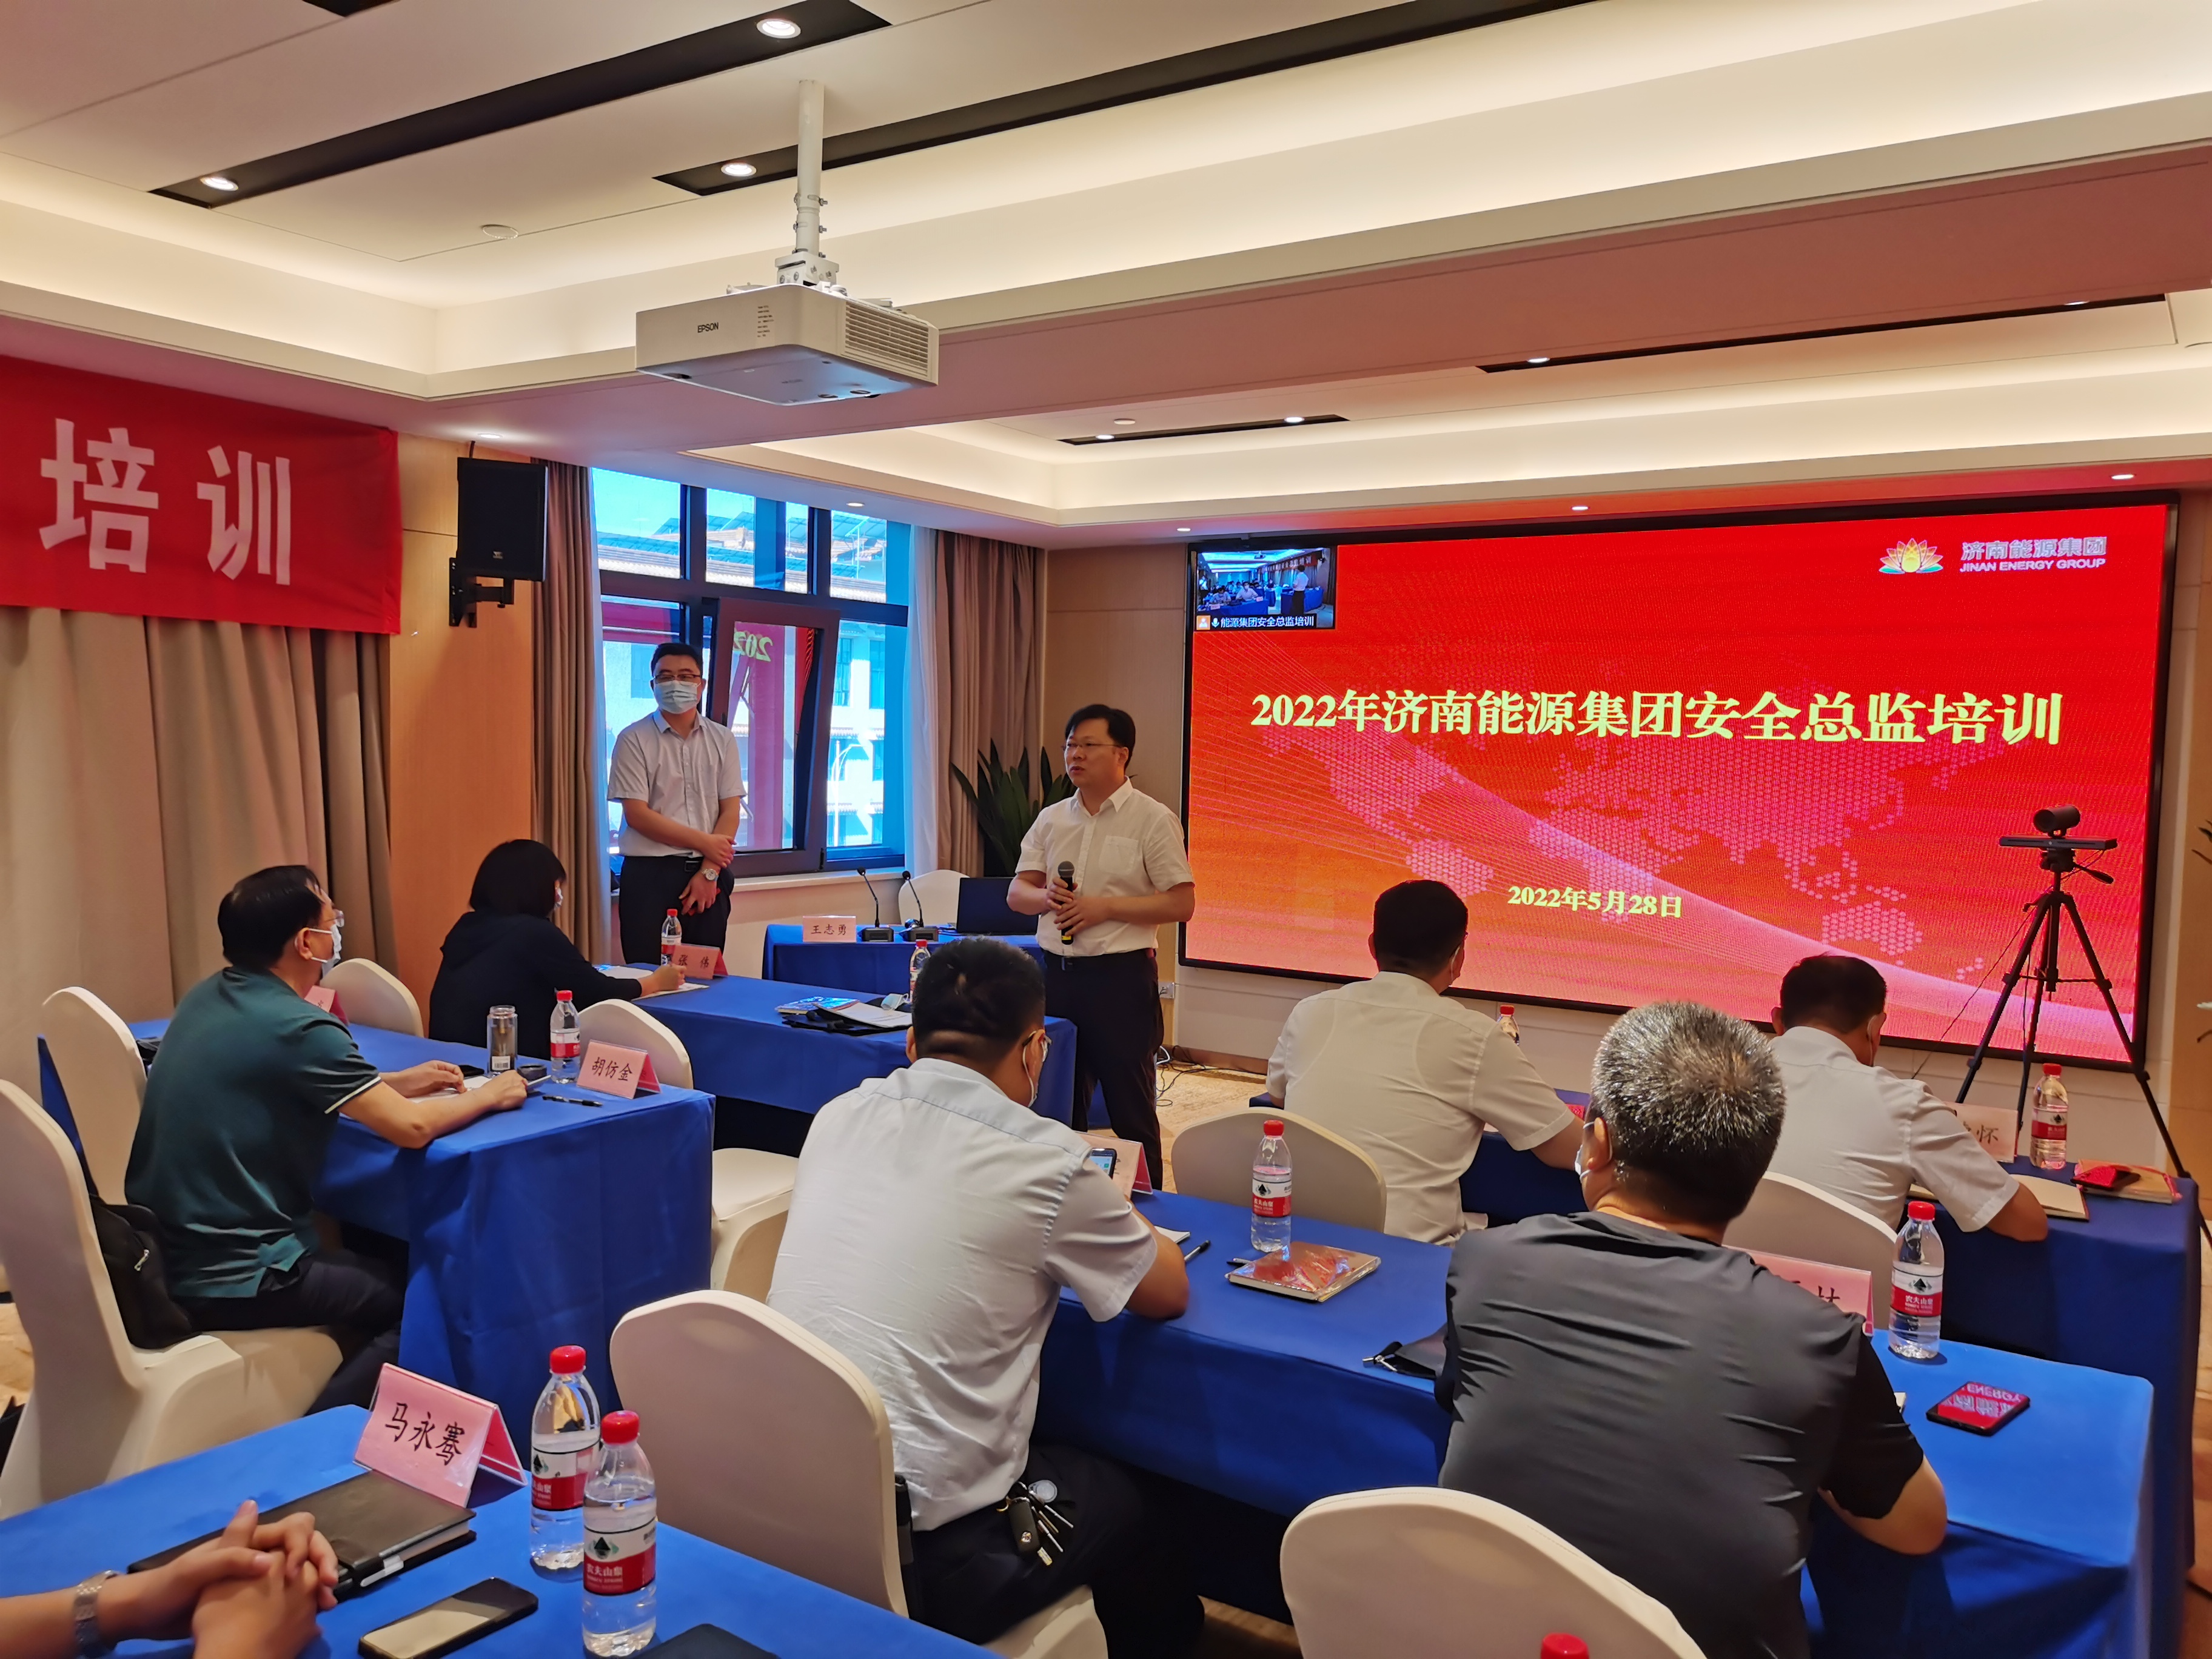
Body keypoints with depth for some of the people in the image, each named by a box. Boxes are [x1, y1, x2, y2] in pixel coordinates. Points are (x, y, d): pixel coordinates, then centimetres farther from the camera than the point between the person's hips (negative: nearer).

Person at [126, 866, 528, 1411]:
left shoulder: (207, 998, 6)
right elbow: (412, 1128, -19)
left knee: (369, 1259, 25)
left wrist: (398, 1083, 15)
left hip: (162, 1260, 9)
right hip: (229, 1282, -9)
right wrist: (490, 1096, -1)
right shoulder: (297, 1027, -21)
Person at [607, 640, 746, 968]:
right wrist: (703, 842, -10)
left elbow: (731, 811, 3)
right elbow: (637, 815, -9)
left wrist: (708, 872, -8)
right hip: (650, 874, -3)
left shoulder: (722, 740, 7)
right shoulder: (634, 740, -2)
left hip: (708, 873, 3)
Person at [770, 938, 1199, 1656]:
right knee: (1124, 1496, 24)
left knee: (1062, 1465, 30)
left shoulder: (837, 1117, 2)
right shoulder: (1045, 1162, -13)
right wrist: (1104, 1213, 23)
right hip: (923, 1558, -5)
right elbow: (1169, 1293, 4)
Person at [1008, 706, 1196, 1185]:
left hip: (1120, 975, -5)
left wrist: (1105, 907, -16)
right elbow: (1017, 892, 11)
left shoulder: (1153, 820, -6)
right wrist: (1045, 898, -11)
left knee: (1130, 1105, 2)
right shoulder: (1051, 819, 10)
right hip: (1057, 970, 6)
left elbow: (1182, 903, -10)